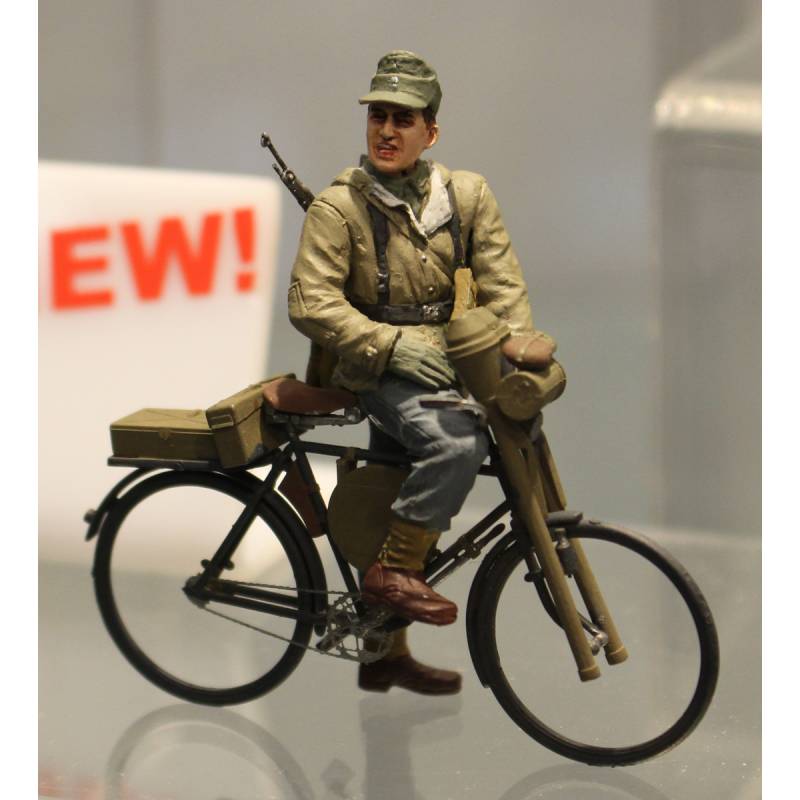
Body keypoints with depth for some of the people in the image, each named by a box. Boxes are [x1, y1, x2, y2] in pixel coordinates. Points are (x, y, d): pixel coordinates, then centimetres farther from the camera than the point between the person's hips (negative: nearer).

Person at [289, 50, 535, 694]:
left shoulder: (468, 195, 3)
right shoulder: (339, 205, -8)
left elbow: (503, 286, 0)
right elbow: (311, 303, -15)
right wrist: (391, 345, -24)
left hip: (451, 366, 5)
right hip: (378, 372, -5)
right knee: (457, 443, -32)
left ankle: (386, 653, 30)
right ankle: (394, 570, -16)